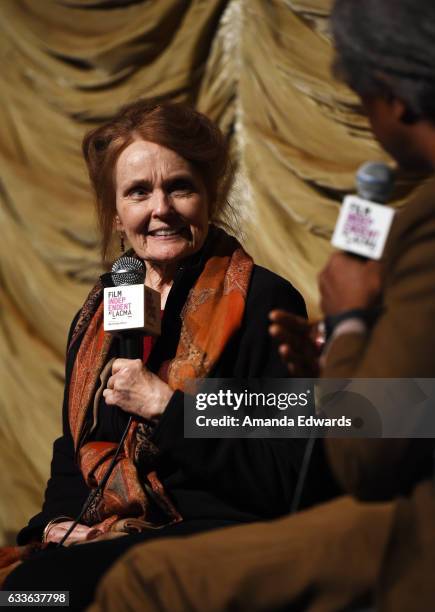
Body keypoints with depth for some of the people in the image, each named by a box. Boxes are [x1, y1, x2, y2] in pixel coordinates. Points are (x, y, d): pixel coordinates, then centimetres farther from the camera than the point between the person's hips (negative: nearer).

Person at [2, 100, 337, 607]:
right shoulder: (99, 313, 17)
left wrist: (166, 406, -13)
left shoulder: (265, 303, -4)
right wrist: (58, 521, 3)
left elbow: (289, 481, -11)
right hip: (101, 539, 6)